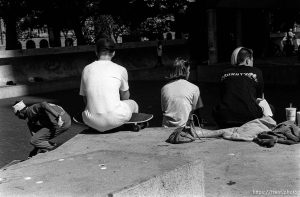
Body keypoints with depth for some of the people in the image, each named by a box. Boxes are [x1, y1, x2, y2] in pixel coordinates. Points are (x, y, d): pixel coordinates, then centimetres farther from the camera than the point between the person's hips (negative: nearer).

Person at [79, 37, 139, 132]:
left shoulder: (86, 69, 7)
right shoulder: (121, 69, 2)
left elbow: (85, 99, 14)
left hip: (93, 123, 2)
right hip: (116, 120, -2)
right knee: (133, 104, 31)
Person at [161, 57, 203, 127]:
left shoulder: (164, 88, 7)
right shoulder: (194, 88, -1)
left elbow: (163, 110, 13)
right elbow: (196, 110, 5)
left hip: (166, 127, 4)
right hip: (184, 127, -4)